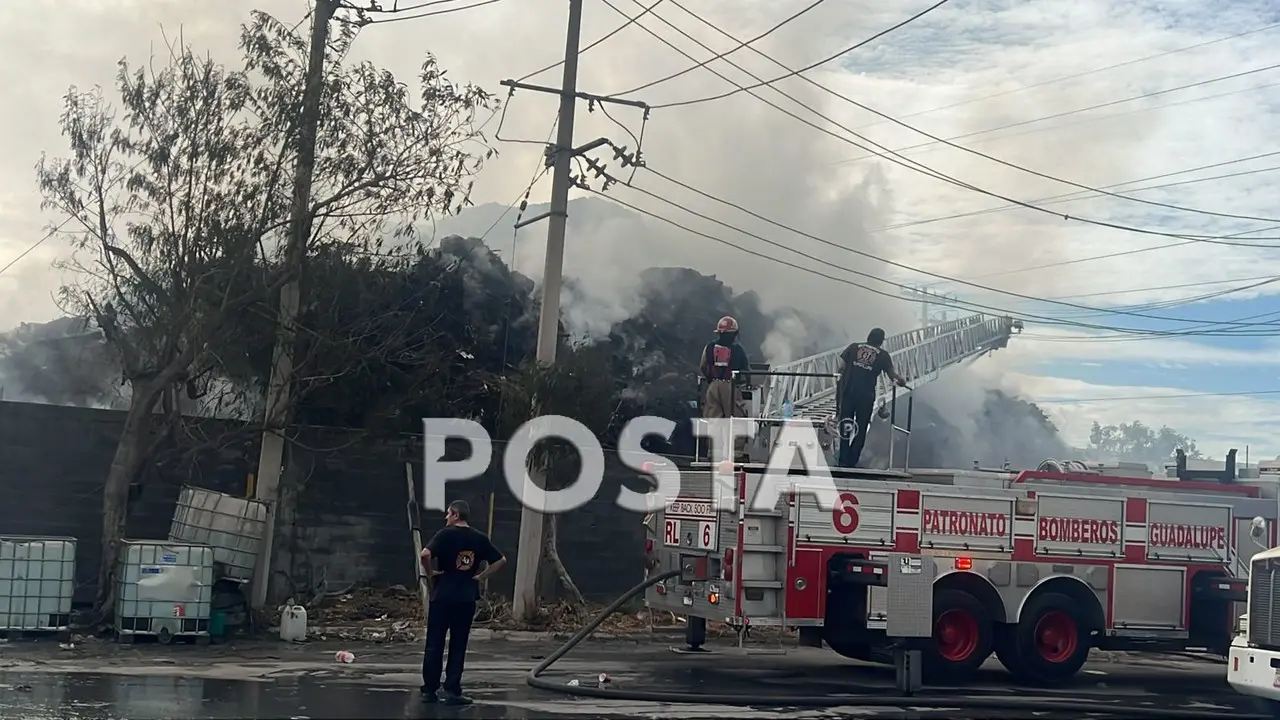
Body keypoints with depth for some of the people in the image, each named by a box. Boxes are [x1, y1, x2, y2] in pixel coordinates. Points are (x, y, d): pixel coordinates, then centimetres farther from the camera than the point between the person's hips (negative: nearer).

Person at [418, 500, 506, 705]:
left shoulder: (446, 534, -7)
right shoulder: (480, 538, 6)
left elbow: (425, 554, -22)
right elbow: (500, 560, 9)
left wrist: (430, 572, -6)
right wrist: (481, 576, 8)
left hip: (443, 596, -3)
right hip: (467, 598, 3)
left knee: (434, 645, 6)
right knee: (458, 647, 8)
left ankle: (430, 690, 9)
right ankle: (451, 691, 6)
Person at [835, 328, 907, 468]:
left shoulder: (854, 347, 7)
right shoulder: (883, 355, 3)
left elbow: (842, 366, 2)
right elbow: (892, 374, 2)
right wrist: (902, 381, 20)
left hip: (848, 392, 2)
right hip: (866, 396, -2)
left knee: (845, 426, 12)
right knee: (861, 429, 10)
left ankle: (843, 461, 14)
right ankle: (852, 462, 10)